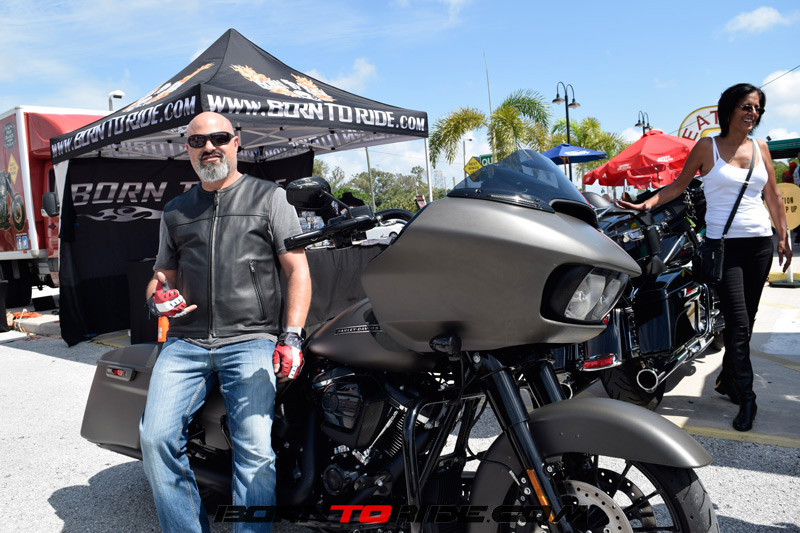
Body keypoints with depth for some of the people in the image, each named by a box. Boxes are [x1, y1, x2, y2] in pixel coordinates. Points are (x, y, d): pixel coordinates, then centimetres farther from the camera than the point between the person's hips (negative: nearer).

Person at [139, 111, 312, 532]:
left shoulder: (268, 196, 10)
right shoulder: (175, 211, 21)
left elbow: (297, 268, 3)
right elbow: (163, 273, 27)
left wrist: (291, 336, -9)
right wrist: (158, 298, 0)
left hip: (250, 339, -3)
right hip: (185, 342, 4)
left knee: (255, 449, -18)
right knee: (156, 438, -13)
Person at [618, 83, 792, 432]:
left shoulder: (760, 149, 12)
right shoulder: (707, 147, 1)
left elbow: (773, 197, 15)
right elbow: (679, 184, 2)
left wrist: (783, 237, 14)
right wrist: (646, 204, -11)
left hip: (760, 241, 5)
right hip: (724, 242, -5)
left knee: (746, 320, 9)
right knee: (738, 323, -9)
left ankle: (727, 380, 26)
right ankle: (746, 399, -1)